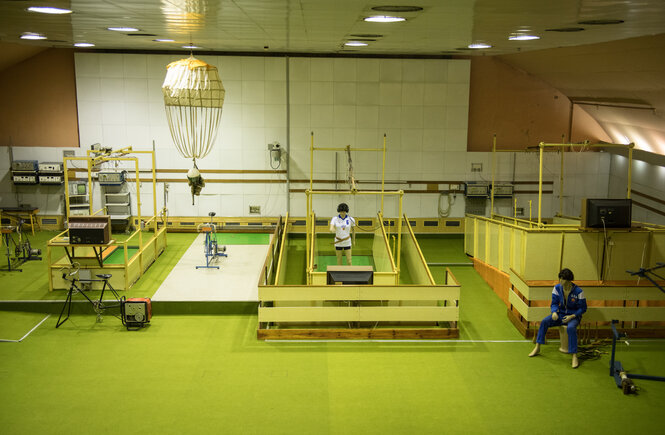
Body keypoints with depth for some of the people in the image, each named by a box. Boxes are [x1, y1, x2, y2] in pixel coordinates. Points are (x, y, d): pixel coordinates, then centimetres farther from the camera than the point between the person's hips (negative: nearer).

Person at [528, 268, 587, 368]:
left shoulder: (578, 292, -16)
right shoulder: (557, 288, -5)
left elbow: (583, 308, -7)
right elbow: (554, 303, 3)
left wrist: (572, 316, -21)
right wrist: (554, 312, -18)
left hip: (573, 316, -4)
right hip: (560, 314, 4)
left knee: (571, 328, -37)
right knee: (544, 321, -20)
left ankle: (574, 357, -30)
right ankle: (537, 348, -9)